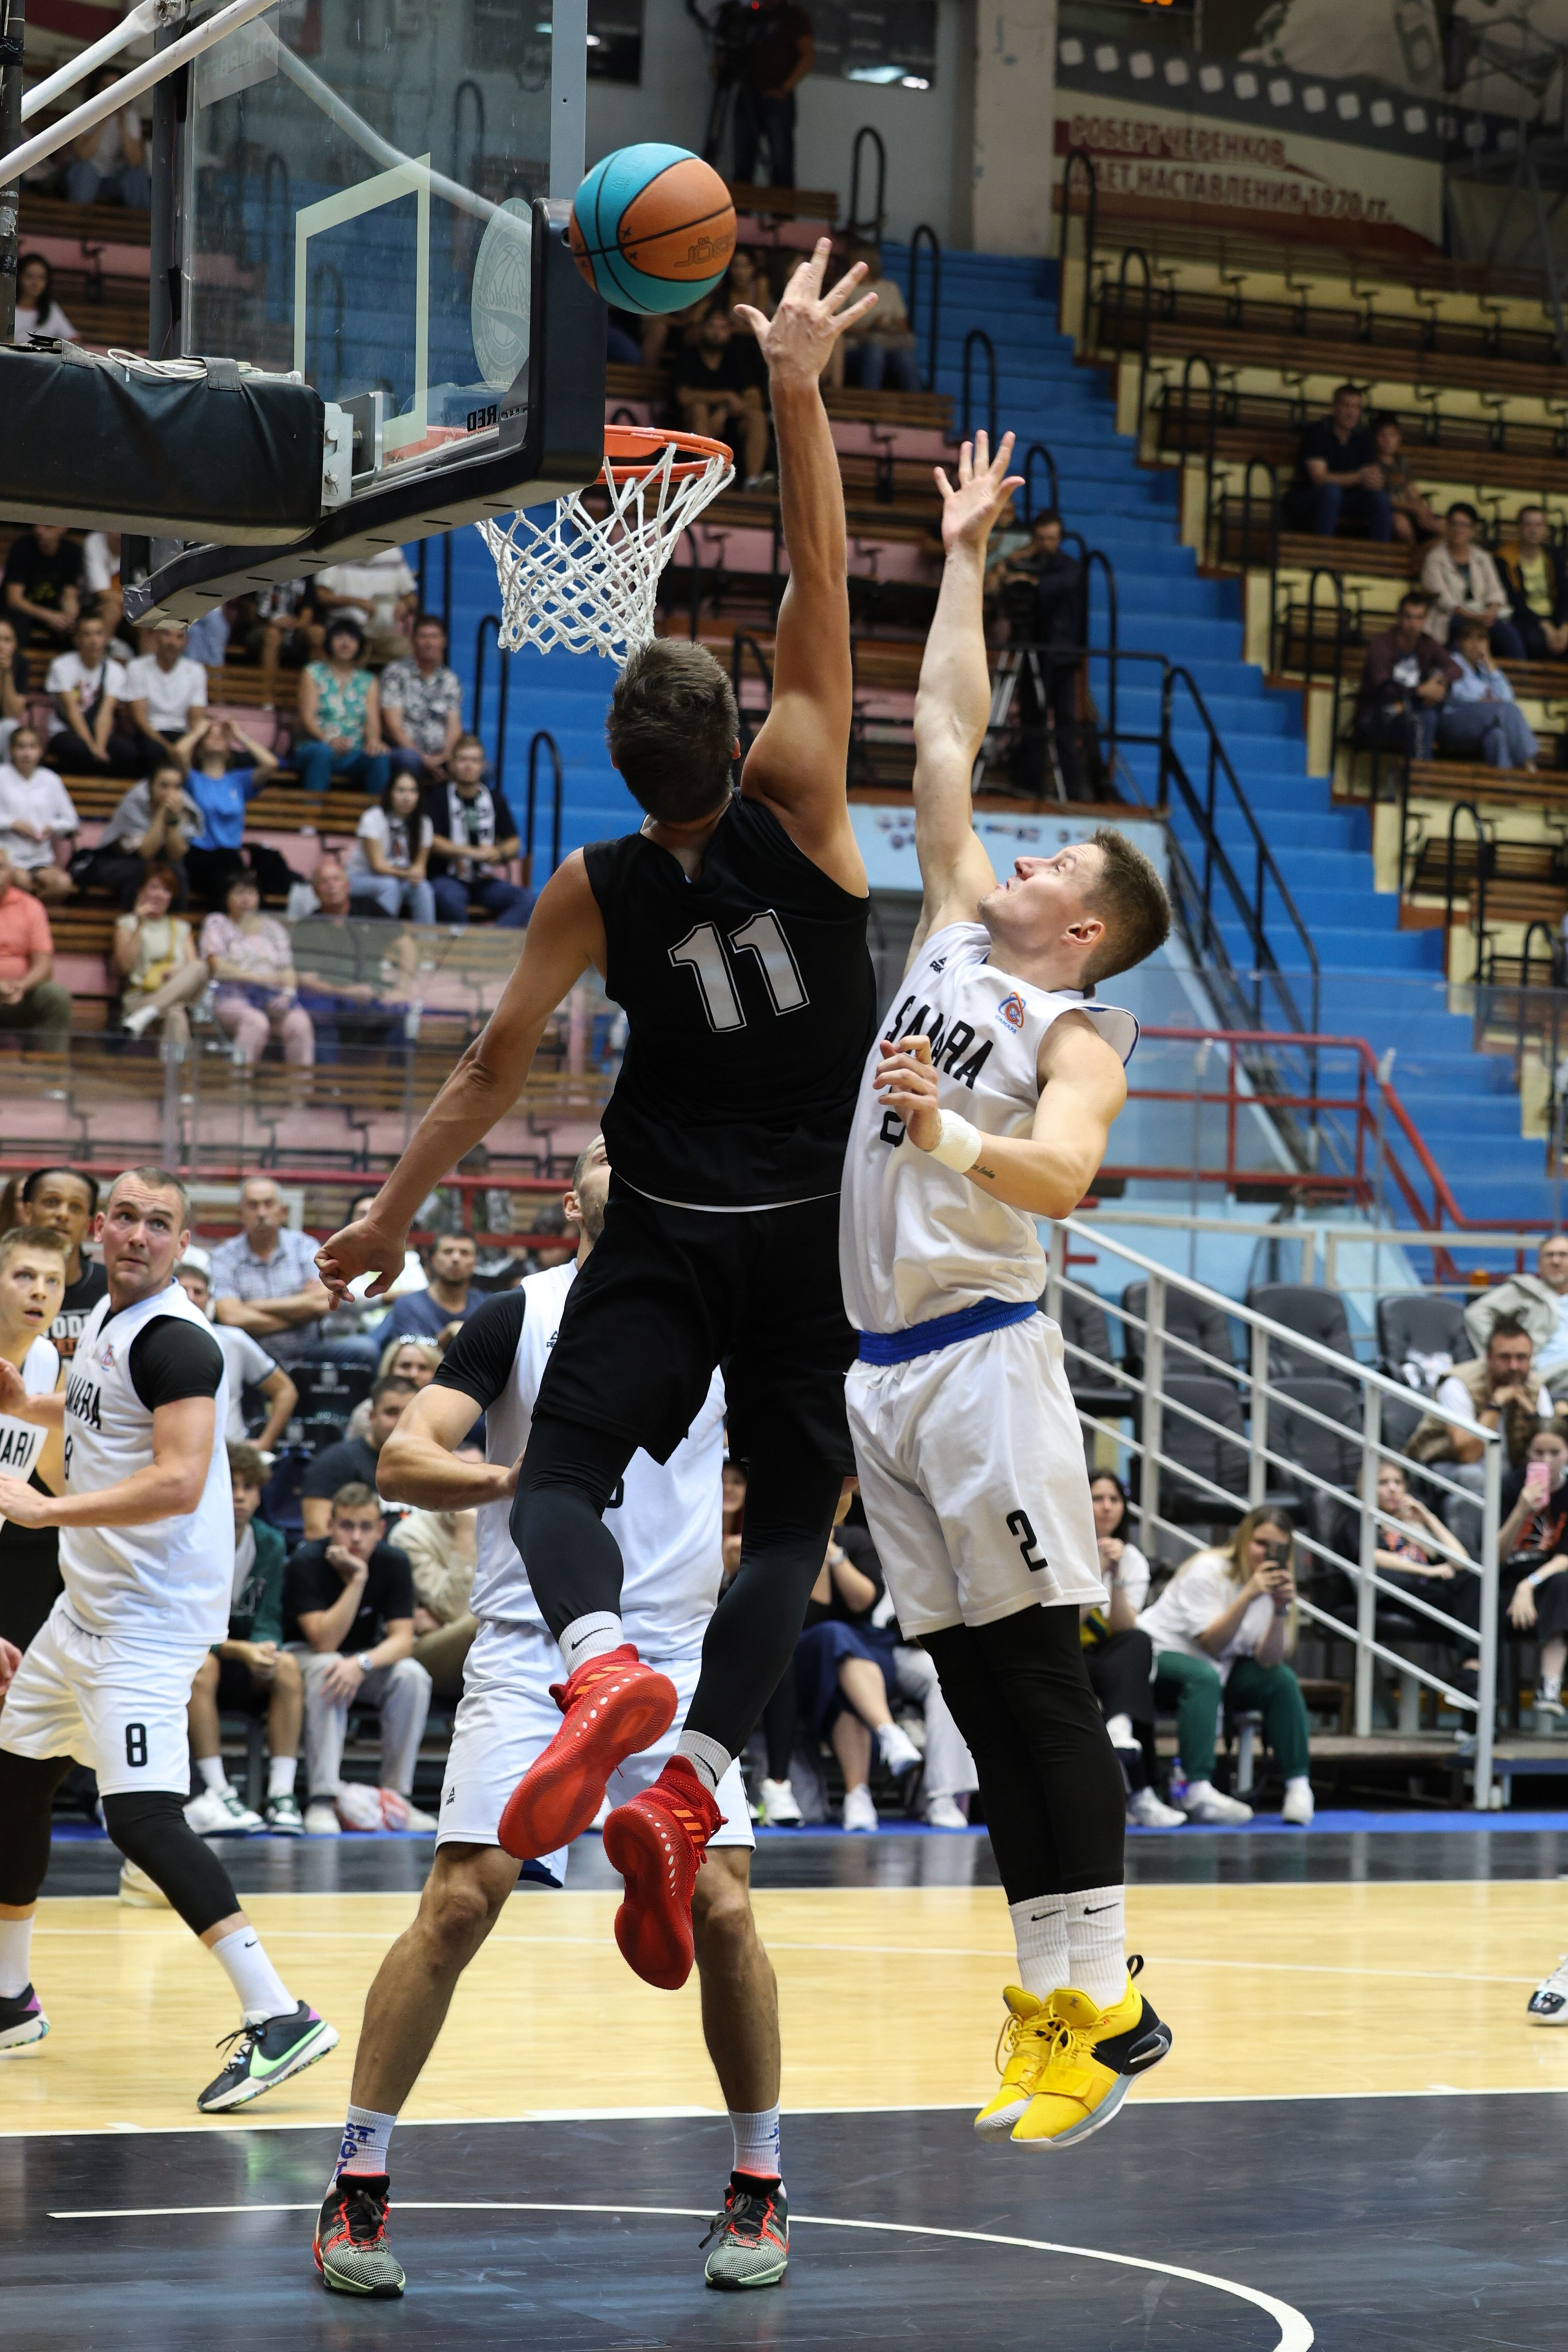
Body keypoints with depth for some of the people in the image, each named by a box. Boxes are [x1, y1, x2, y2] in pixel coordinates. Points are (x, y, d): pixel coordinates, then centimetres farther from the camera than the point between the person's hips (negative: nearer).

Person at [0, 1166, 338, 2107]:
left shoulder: (174, 1340, -18)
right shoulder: (107, 1316, 12)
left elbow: (179, 1483, -29)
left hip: (149, 1617, -10)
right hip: (89, 1603, 10)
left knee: (142, 1816, -20)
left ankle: (279, 2017, -23)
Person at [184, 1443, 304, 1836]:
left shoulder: (270, 1544, 1)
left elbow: (268, 1622, -3)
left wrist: (263, 1649, -28)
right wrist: (240, 1650, -33)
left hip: (244, 1665, 4)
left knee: (287, 1665, -25)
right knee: (202, 1665, -37)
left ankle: (282, 1793, -30)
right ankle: (215, 1793, -39)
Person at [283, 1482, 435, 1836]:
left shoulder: (393, 1564, -11)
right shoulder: (306, 1563, -22)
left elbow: (402, 1639, -19)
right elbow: (324, 1641, -30)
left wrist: (361, 1664, -39)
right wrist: (357, 1579, -35)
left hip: (368, 1662, 3)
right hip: (305, 1657, -3)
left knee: (412, 1676, -27)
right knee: (325, 1670, -37)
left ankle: (396, 1795, -21)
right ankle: (324, 1800, -40)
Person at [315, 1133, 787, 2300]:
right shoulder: (520, 1315, 1)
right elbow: (403, 1460, -8)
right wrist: (506, 1478, -26)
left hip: (679, 1662, 2)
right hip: (532, 1654, -2)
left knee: (722, 1910, -7)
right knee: (459, 1901, -12)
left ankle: (760, 2183, 11)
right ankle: (359, 2183, -2)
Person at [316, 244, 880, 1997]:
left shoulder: (594, 894, -8)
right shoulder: (794, 807, -11)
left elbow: (496, 1067, -5)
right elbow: (818, 590, -13)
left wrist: (392, 1216, 5)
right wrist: (796, 391, -14)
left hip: (662, 1235, 0)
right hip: (812, 1239, 0)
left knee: (562, 1472, 2)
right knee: (791, 1515, 7)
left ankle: (602, 1667, -34)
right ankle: (687, 1785, -14)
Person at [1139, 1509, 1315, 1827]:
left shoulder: (1273, 1583, 1)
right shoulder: (1208, 1571, -17)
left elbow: (1268, 1661, -11)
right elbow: (1211, 1645, -26)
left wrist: (1281, 1610, -25)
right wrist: (1248, 1596, -32)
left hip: (1219, 1668, 7)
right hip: (1159, 1654, -7)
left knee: (1282, 1680, -12)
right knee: (1203, 1677, -36)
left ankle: (1298, 1786, -11)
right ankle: (1198, 1792, -46)